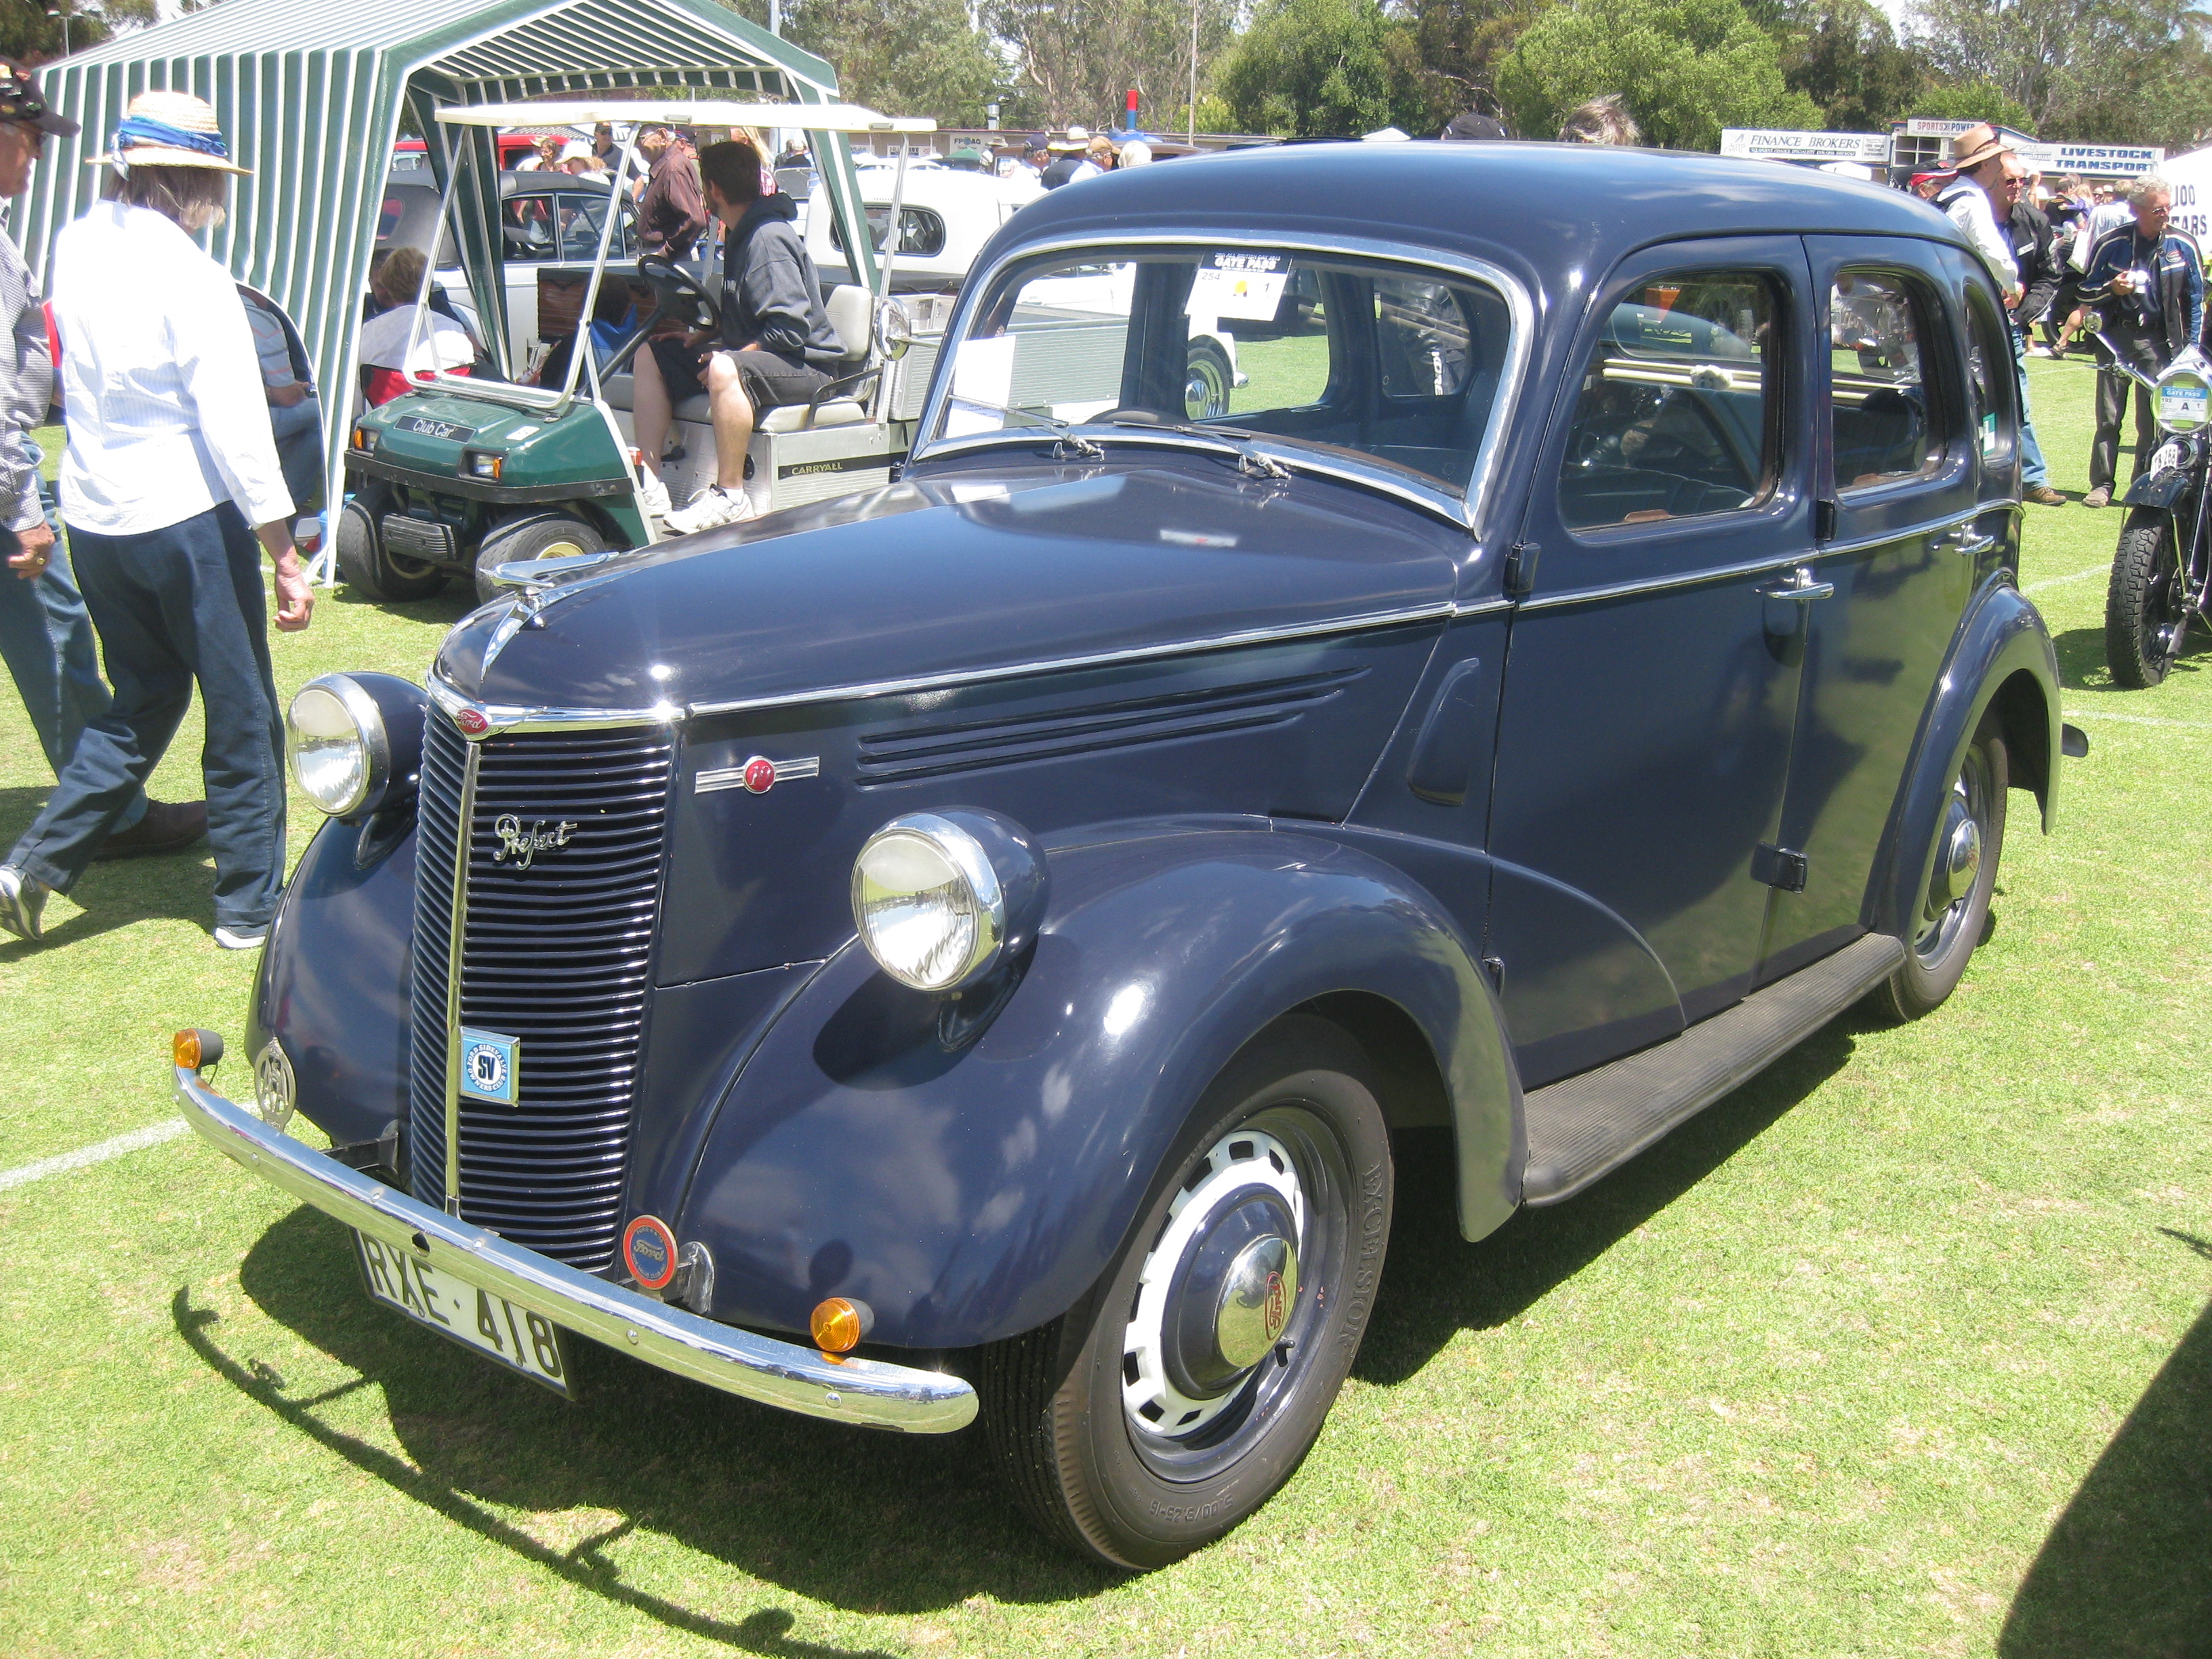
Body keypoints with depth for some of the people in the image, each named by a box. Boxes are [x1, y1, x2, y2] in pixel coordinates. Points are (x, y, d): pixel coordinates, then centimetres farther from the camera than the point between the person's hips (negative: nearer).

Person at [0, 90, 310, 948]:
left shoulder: (76, 248, 4)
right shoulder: (190, 275, -18)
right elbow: (234, 425, -19)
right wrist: (287, 558, -16)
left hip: (93, 515, 7)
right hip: (186, 516, -7)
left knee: (142, 701, 22)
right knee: (243, 714, 6)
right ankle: (251, 904, 14)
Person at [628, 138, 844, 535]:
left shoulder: (768, 238, -17)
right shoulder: (740, 234, 14)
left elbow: (789, 329, -25)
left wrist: (726, 357, -22)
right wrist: (706, 336, 7)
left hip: (805, 364, -11)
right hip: (756, 353, 11)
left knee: (726, 370, -40)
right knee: (652, 355, 7)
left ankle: (730, 496, -30)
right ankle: (650, 484, -4)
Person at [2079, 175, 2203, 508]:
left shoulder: (2183, 246, 2)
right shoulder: (2111, 243, -1)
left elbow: (2195, 301, 10)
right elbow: (2085, 291, 7)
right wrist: (2112, 289, -15)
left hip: (2159, 341, 0)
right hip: (2116, 338, 0)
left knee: (2154, 420, 0)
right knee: (2108, 418, -1)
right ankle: (2102, 484, 6)